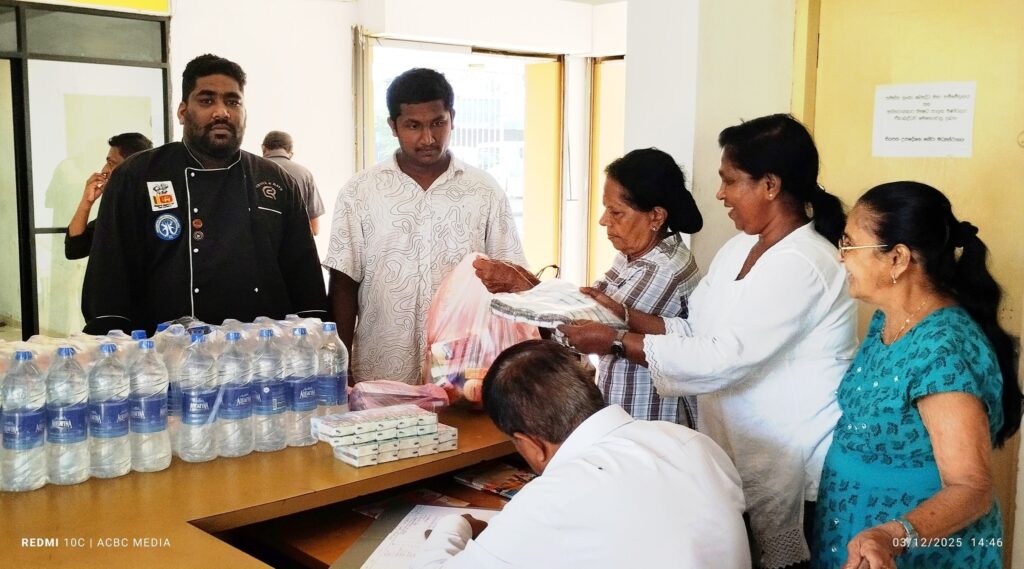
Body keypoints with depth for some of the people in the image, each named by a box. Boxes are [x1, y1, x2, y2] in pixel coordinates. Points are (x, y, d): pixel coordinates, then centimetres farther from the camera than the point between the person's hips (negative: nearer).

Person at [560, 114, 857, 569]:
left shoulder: (801, 263, -22)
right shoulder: (739, 248, 7)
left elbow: (722, 359, -26)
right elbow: (698, 333, 8)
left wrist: (615, 342, -22)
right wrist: (625, 317, -4)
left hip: (791, 468, -8)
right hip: (735, 450, 8)